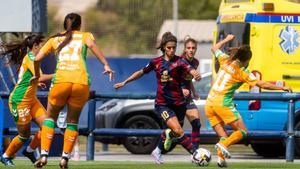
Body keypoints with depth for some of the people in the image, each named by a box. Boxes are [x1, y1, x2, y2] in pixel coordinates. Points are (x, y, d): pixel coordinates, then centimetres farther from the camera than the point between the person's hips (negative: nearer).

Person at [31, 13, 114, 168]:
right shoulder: (85, 36, 16)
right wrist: (106, 65, -14)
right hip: (81, 83, 0)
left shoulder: (55, 39, 20)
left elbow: (37, 58, 13)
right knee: (73, 121, 15)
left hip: (60, 81, 0)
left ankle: (44, 155, 3)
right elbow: (92, 45, -7)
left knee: (50, 117, 17)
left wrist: (37, 75, 30)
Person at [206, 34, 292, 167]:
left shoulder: (225, 61, 6)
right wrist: (282, 88, 0)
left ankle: (221, 157, -9)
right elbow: (262, 84, -7)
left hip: (210, 102, 6)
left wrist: (227, 39, 38)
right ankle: (223, 145, -22)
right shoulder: (243, 72, -7)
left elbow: (214, 48, 25)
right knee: (242, 132, 1)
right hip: (223, 103, -6)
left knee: (223, 135, 11)